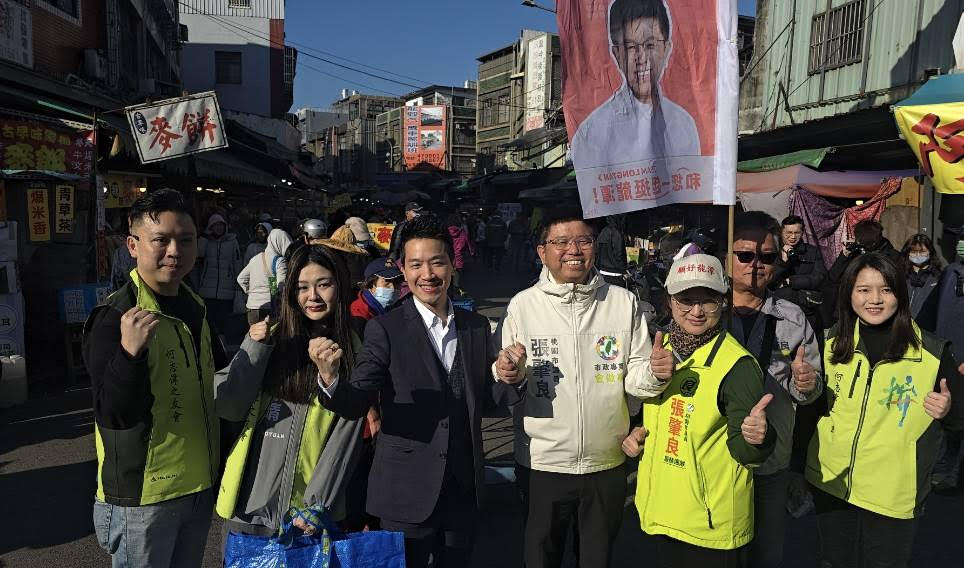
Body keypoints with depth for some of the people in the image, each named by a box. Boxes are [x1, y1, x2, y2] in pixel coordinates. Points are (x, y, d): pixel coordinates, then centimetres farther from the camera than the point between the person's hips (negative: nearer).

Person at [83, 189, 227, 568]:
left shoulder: (195, 309, 5)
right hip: (142, 497, -7)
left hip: (200, 486, 7)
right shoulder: (114, 317, -17)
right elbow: (114, 415, -24)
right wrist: (129, 352, -39)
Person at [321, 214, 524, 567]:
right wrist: (330, 379, -35)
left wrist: (510, 378, -11)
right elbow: (356, 404, -14)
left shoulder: (477, 327, 4)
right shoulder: (385, 329, -9)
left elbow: (484, 400, 9)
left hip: (464, 491, 4)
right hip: (408, 495, -4)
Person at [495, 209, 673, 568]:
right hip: (541, 465, -1)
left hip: (607, 464, 1)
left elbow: (635, 376, 0)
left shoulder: (624, 302, -3)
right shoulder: (522, 305, -5)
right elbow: (502, 387, 1)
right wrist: (509, 375, -21)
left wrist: (654, 373, -21)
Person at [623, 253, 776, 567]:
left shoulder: (737, 364, -17)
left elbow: (743, 451, -18)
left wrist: (755, 438, -39)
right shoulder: (662, 348, 2)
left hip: (712, 522, -6)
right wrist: (636, 431, 0)